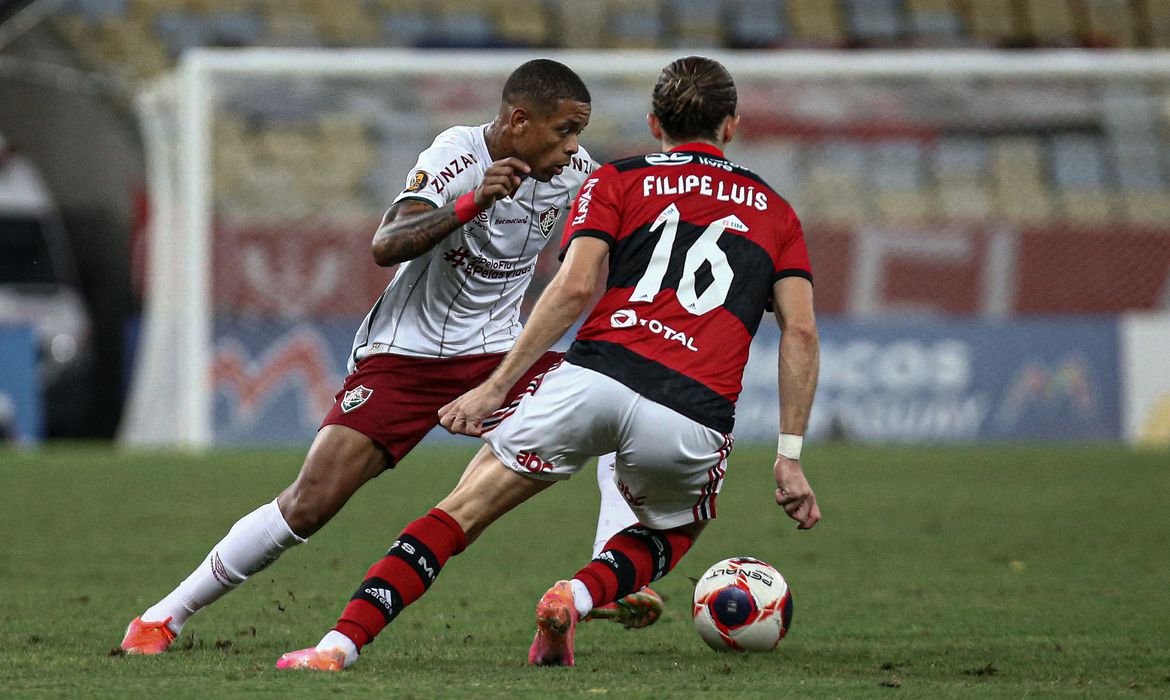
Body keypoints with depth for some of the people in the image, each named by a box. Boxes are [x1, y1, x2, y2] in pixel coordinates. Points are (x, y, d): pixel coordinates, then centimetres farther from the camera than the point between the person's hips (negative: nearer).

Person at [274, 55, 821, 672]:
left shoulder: (616, 181, 17)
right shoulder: (775, 210, 23)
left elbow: (574, 286, 0)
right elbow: (801, 331, 12)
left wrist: (495, 386, 0)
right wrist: (790, 457, 11)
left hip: (596, 375, -1)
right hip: (693, 418, 1)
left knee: (464, 509, 8)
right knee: (671, 534, 31)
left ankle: (341, 643, -8)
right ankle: (580, 594, 0)